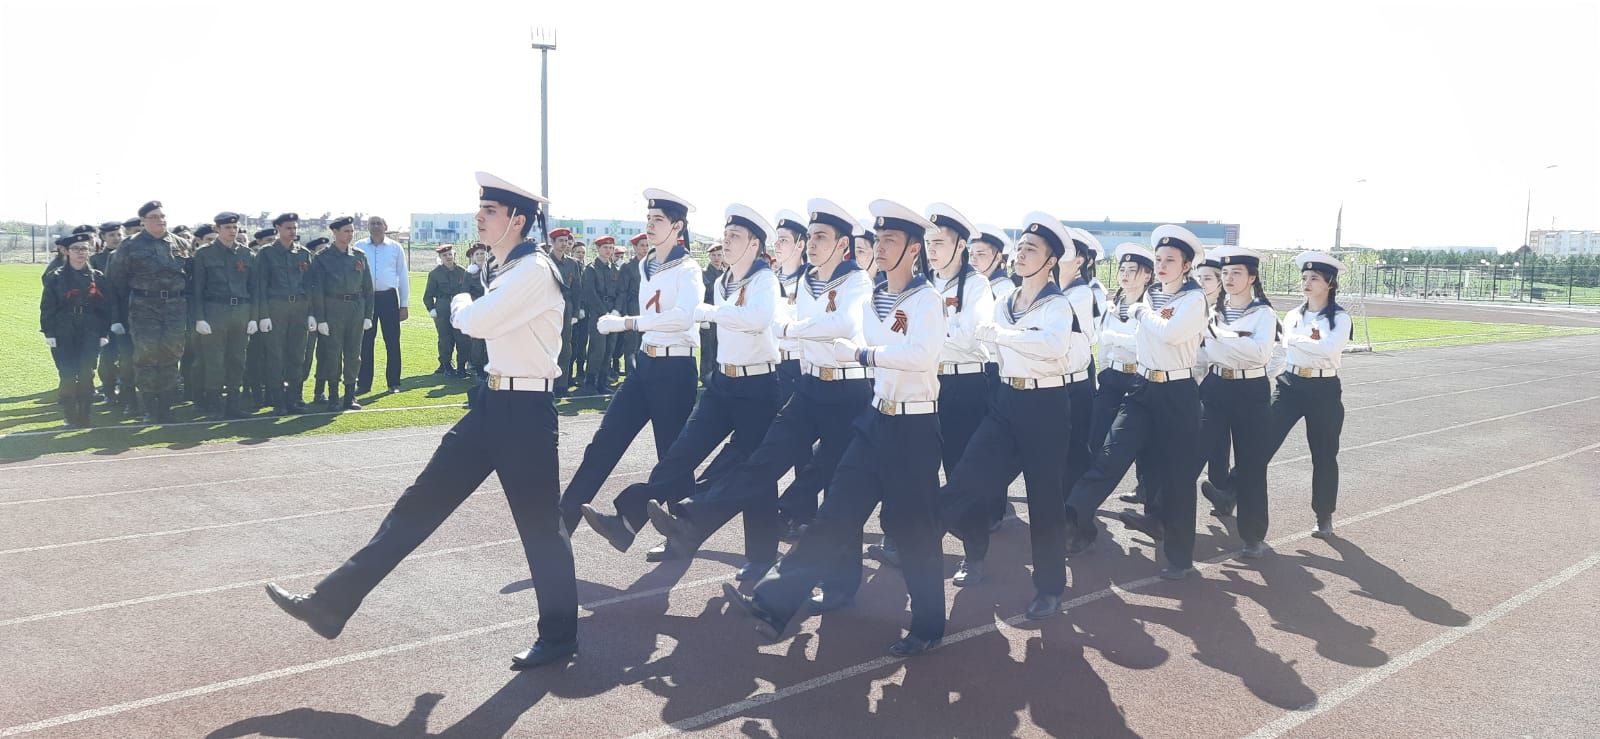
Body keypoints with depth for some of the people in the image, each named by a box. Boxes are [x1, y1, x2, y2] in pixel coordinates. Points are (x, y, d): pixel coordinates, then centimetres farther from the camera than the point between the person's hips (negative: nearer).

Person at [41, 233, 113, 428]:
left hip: (89, 333, 1)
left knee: (86, 375, -5)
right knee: (67, 376, -8)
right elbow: (47, 307, 2)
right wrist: (49, 333, -5)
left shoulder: (98, 277, 6)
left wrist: (104, 333, 1)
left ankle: (84, 417, 8)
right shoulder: (55, 277, 2)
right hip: (63, 335, -1)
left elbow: (106, 307, 7)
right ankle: (70, 417, 4)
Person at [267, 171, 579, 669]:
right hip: (491, 403, 9)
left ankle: (559, 637, 20)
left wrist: (460, 305, -2)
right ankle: (331, 604, 13)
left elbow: (475, 322, -23)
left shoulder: (534, 271, -17)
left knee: (540, 525, 3)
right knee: (423, 502, 8)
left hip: (526, 410, -9)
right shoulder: (508, 271, 14)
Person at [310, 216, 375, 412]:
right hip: (333, 309, -3)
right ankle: (333, 398, 7)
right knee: (332, 353, -1)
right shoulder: (322, 258, 0)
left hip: (356, 308, 3)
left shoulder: (360, 256, 10)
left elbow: (369, 287, 11)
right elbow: (316, 290, -3)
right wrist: (320, 319, -9)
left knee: (354, 353, 5)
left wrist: (368, 315, 4)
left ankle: (350, 396, 14)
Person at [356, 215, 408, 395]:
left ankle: (394, 383, 10)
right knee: (365, 342, 4)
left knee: (392, 341, 1)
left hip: (388, 298, 0)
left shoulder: (395, 248, 5)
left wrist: (405, 305, 3)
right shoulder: (359, 247, 4)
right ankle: (363, 383, 11)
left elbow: (403, 277, 7)